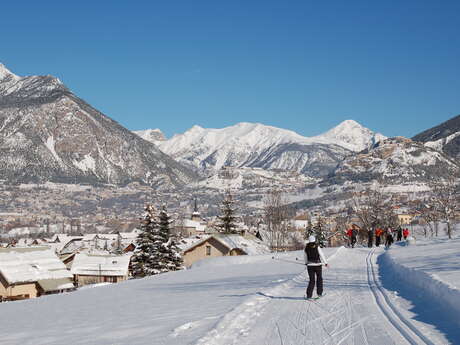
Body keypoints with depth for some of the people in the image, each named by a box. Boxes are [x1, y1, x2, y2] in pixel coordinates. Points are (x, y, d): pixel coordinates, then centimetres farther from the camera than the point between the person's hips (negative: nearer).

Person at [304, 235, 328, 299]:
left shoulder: (306, 248, -3)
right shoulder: (317, 247, -12)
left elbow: (305, 257, 10)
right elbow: (322, 255, -9)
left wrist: (306, 263, 26)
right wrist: (325, 263, 0)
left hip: (310, 266, 2)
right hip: (318, 265, -2)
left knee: (312, 280, 6)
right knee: (319, 279, 17)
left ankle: (309, 295, -4)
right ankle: (319, 293, 19)